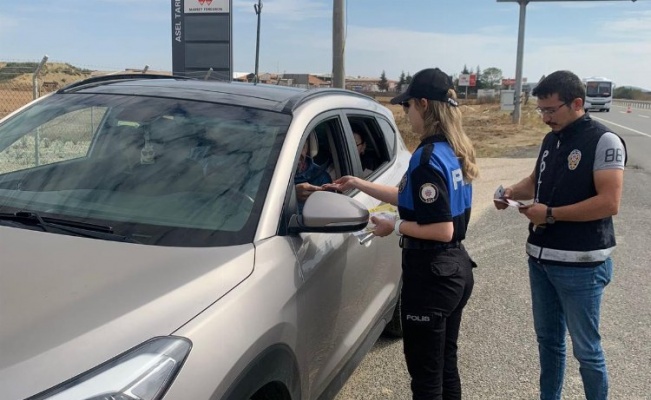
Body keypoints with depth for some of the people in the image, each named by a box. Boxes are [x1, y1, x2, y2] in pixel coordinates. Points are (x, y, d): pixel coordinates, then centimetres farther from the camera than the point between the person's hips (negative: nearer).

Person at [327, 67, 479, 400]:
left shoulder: (428, 158, -21)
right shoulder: (453, 151, 8)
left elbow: (442, 231, -24)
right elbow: (412, 200, 17)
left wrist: (394, 227, -11)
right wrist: (359, 184, 20)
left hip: (431, 275, -9)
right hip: (455, 269, 10)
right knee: (446, 367, 21)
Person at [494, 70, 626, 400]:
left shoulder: (604, 141, -14)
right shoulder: (551, 140, 9)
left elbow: (609, 202, -22)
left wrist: (551, 214, -19)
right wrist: (513, 191, 1)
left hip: (581, 265, -7)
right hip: (540, 258, 8)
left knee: (586, 348, 5)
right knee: (547, 338, 19)